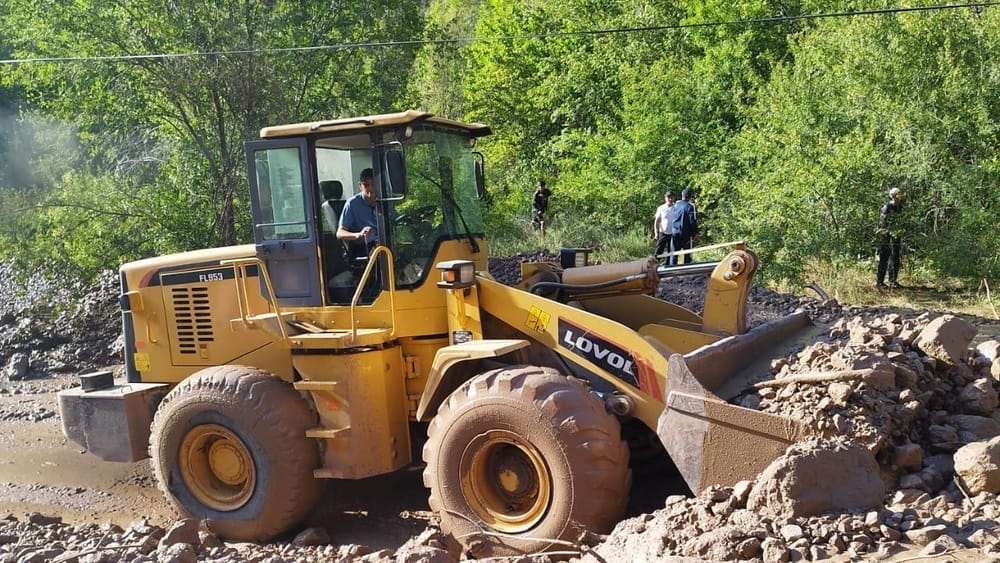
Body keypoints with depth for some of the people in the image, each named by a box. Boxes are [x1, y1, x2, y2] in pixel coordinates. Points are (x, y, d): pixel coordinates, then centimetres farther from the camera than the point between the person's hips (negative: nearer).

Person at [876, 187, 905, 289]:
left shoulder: (899, 209, 12)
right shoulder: (886, 208, -12)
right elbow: (882, 224, -17)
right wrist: (884, 239, -22)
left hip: (896, 239, 8)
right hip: (886, 238, -8)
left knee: (895, 261, 11)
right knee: (883, 261, -5)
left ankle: (893, 281, 20)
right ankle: (879, 282, 0)